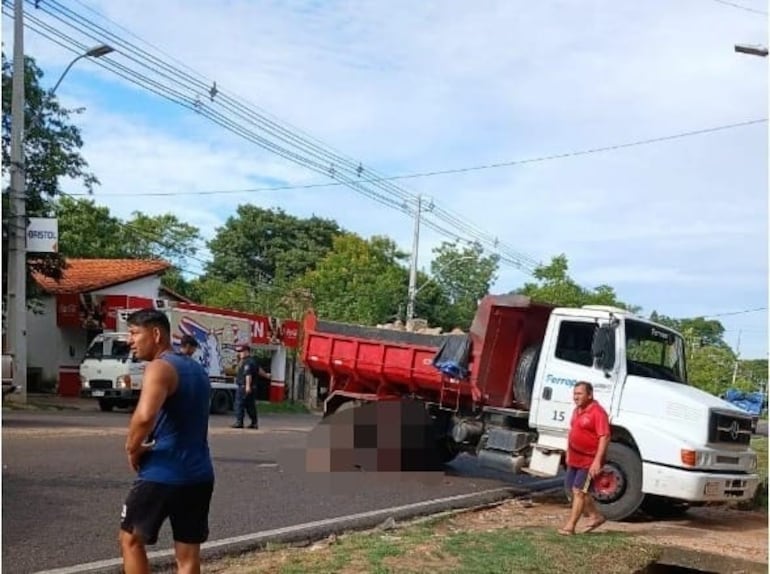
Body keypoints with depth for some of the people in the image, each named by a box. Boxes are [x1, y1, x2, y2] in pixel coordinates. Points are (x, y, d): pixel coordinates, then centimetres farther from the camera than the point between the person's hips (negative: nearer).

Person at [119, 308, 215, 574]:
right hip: (199, 474, 7)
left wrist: (133, 448, -13)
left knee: (131, 540, 14)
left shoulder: (159, 368, -13)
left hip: (163, 475, -7)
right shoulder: (196, 369, 15)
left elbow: (145, 416, -31)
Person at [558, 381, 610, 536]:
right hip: (575, 459, 9)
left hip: (589, 460, -9)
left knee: (579, 491, -5)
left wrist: (597, 461, -27)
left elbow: (604, 437, -23)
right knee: (576, 490, 16)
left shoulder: (598, 412, -18)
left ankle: (570, 526, 1)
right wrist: (568, 454, 21)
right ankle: (595, 516, 32)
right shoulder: (577, 410, 11)